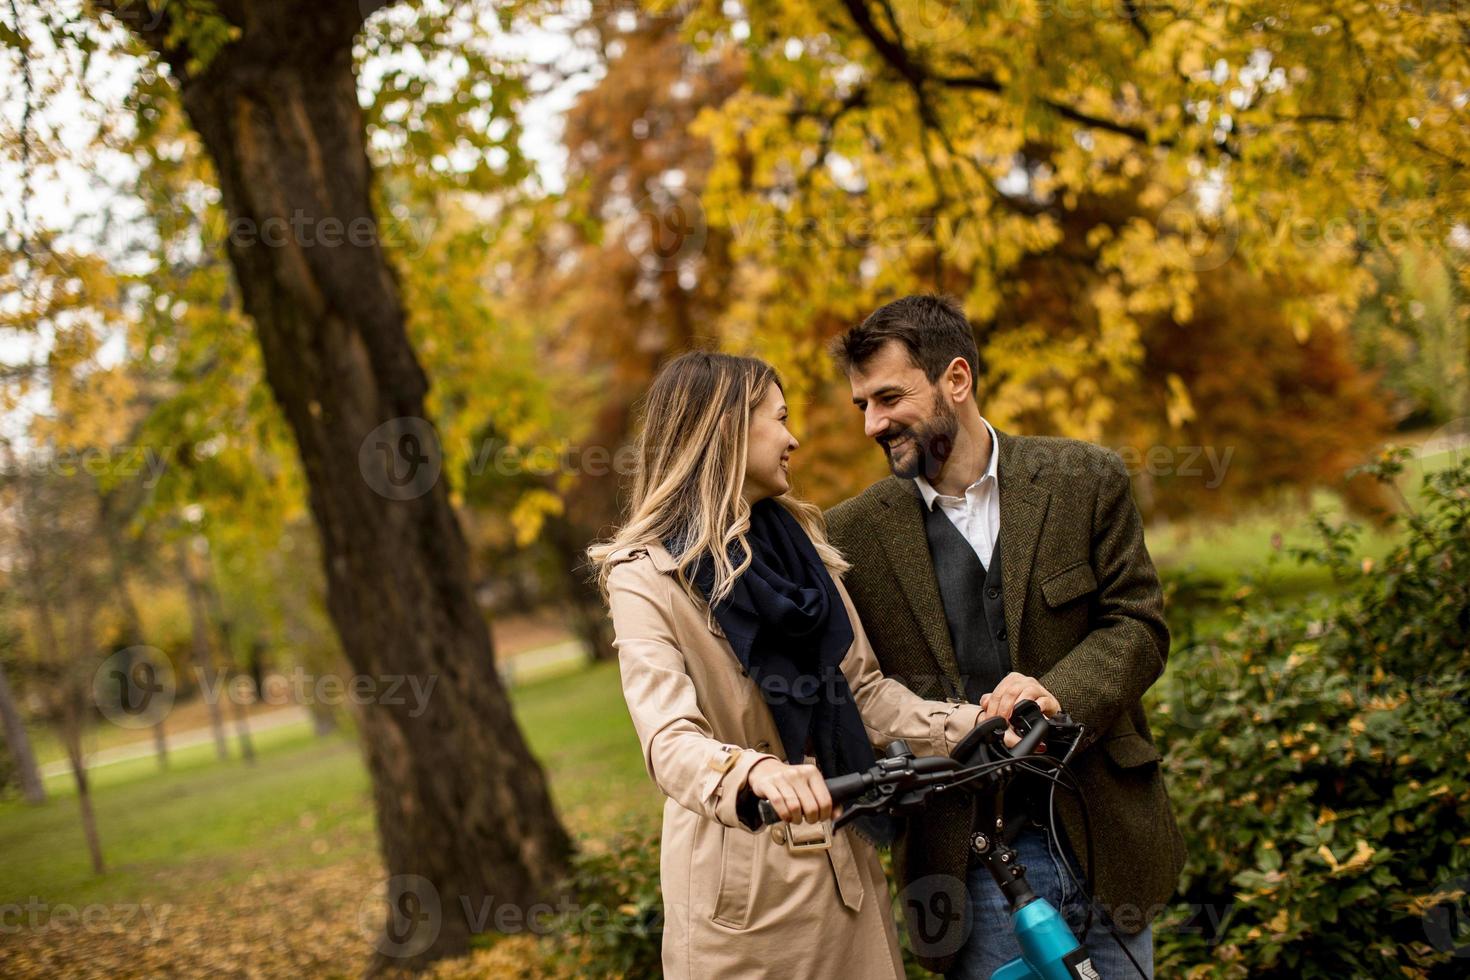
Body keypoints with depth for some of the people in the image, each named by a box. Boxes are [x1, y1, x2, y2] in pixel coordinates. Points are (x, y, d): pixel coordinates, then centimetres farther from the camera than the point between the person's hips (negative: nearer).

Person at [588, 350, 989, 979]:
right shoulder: (647, 578, -12)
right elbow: (670, 740, -26)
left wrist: (969, 725, -9)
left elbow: (862, 689, 6)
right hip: (743, 878, -6)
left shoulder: (798, 541, 9)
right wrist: (756, 772, -46)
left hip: (846, 869, 6)